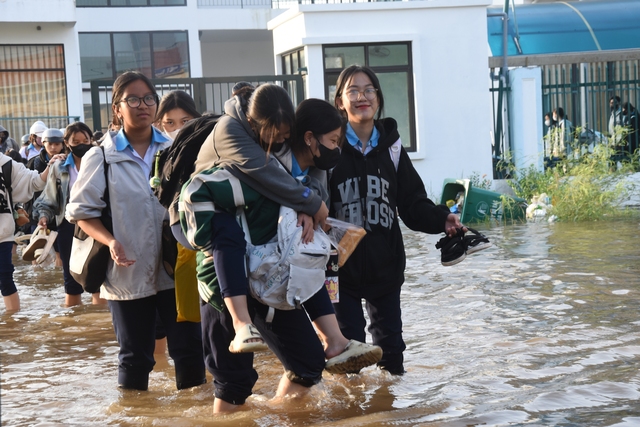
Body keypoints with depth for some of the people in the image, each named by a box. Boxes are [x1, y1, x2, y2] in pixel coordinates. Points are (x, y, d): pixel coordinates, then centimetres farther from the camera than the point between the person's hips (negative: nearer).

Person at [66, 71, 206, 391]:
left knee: (189, 347, 5)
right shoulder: (101, 157, -2)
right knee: (135, 356, 8)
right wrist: (110, 242, -17)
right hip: (128, 273, -2)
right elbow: (80, 210, -1)